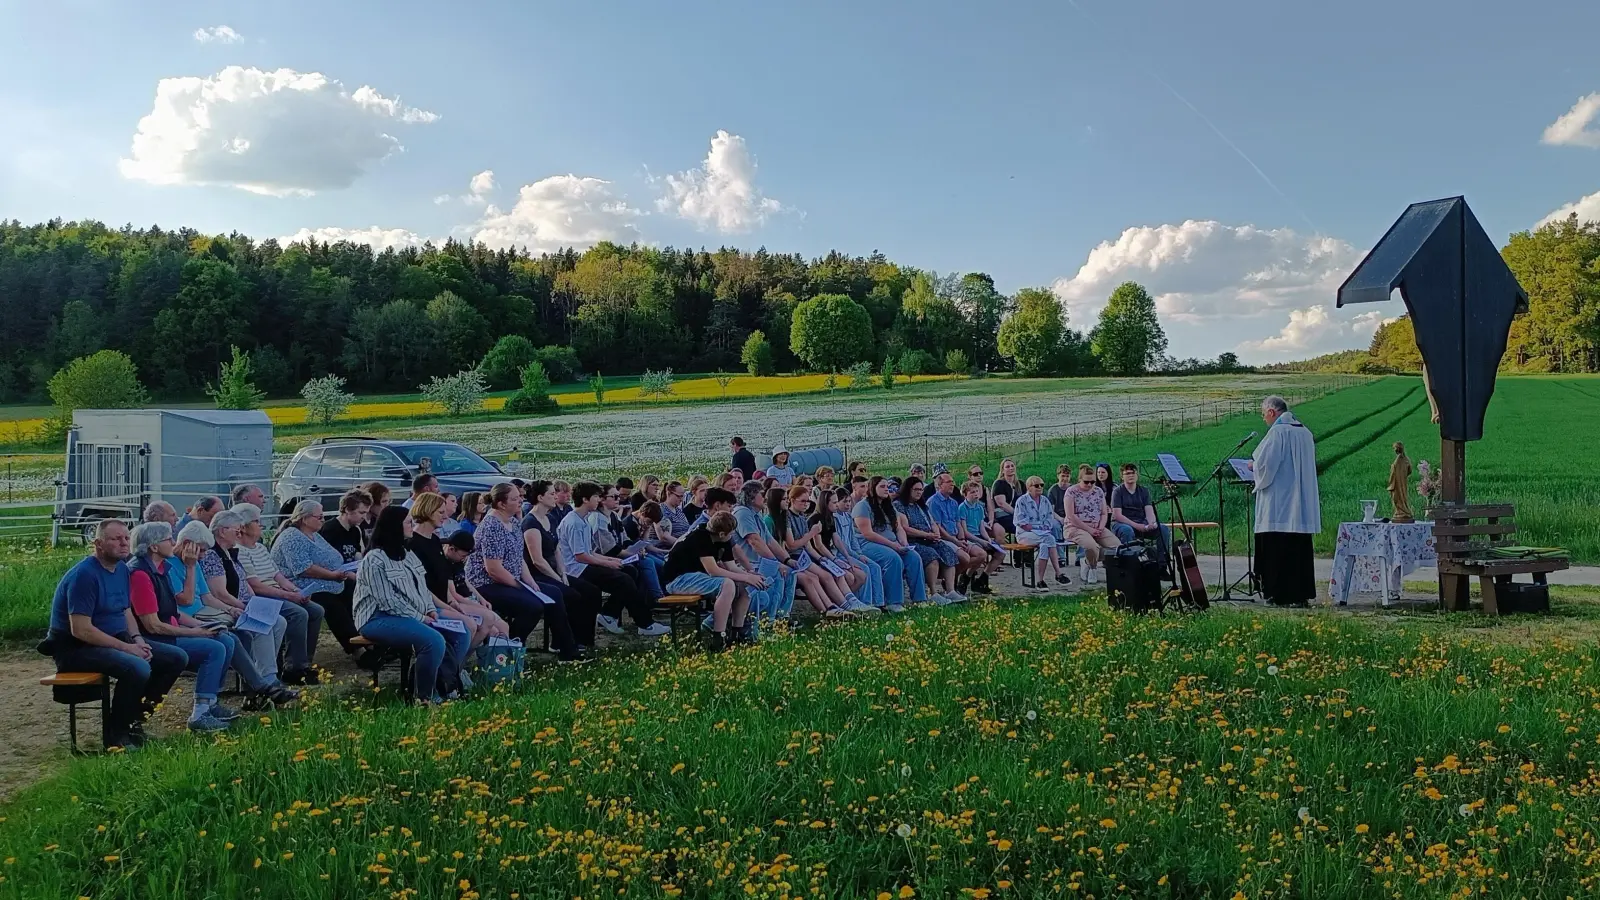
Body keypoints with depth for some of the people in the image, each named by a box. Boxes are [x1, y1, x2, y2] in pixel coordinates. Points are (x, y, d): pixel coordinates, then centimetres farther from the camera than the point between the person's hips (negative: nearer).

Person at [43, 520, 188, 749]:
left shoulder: (122, 568, 9)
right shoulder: (84, 575, -20)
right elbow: (80, 630, -24)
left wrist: (137, 639, -1)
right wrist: (125, 647, -22)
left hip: (117, 640, 9)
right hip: (76, 648, -9)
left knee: (177, 658, -1)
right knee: (138, 668, -34)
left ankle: (135, 719, 8)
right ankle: (116, 733, -12)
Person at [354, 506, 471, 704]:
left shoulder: (408, 555, 15)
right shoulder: (375, 561, -13)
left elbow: (422, 588, 19)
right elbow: (388, 601, -20)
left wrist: (430, 610, 2)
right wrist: (419, 617, -17)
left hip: (417, 615, 10)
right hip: (380, 619, -10)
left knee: (460, 634, -3)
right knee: (434, 641, -31)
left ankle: (442, 686, 0)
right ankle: (423, 697, -15)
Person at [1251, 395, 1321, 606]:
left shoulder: (1277, 432, -12)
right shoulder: (1305, 432, 13)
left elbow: (1265, 464, -18)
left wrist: (1253, 465, 5)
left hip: (1279, 506, -8)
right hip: (1302, 508, 8)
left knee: (1278, 549, -4)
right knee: (1299, 548, 10)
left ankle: (1282, 594, -3)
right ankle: (1302, 593, 13)